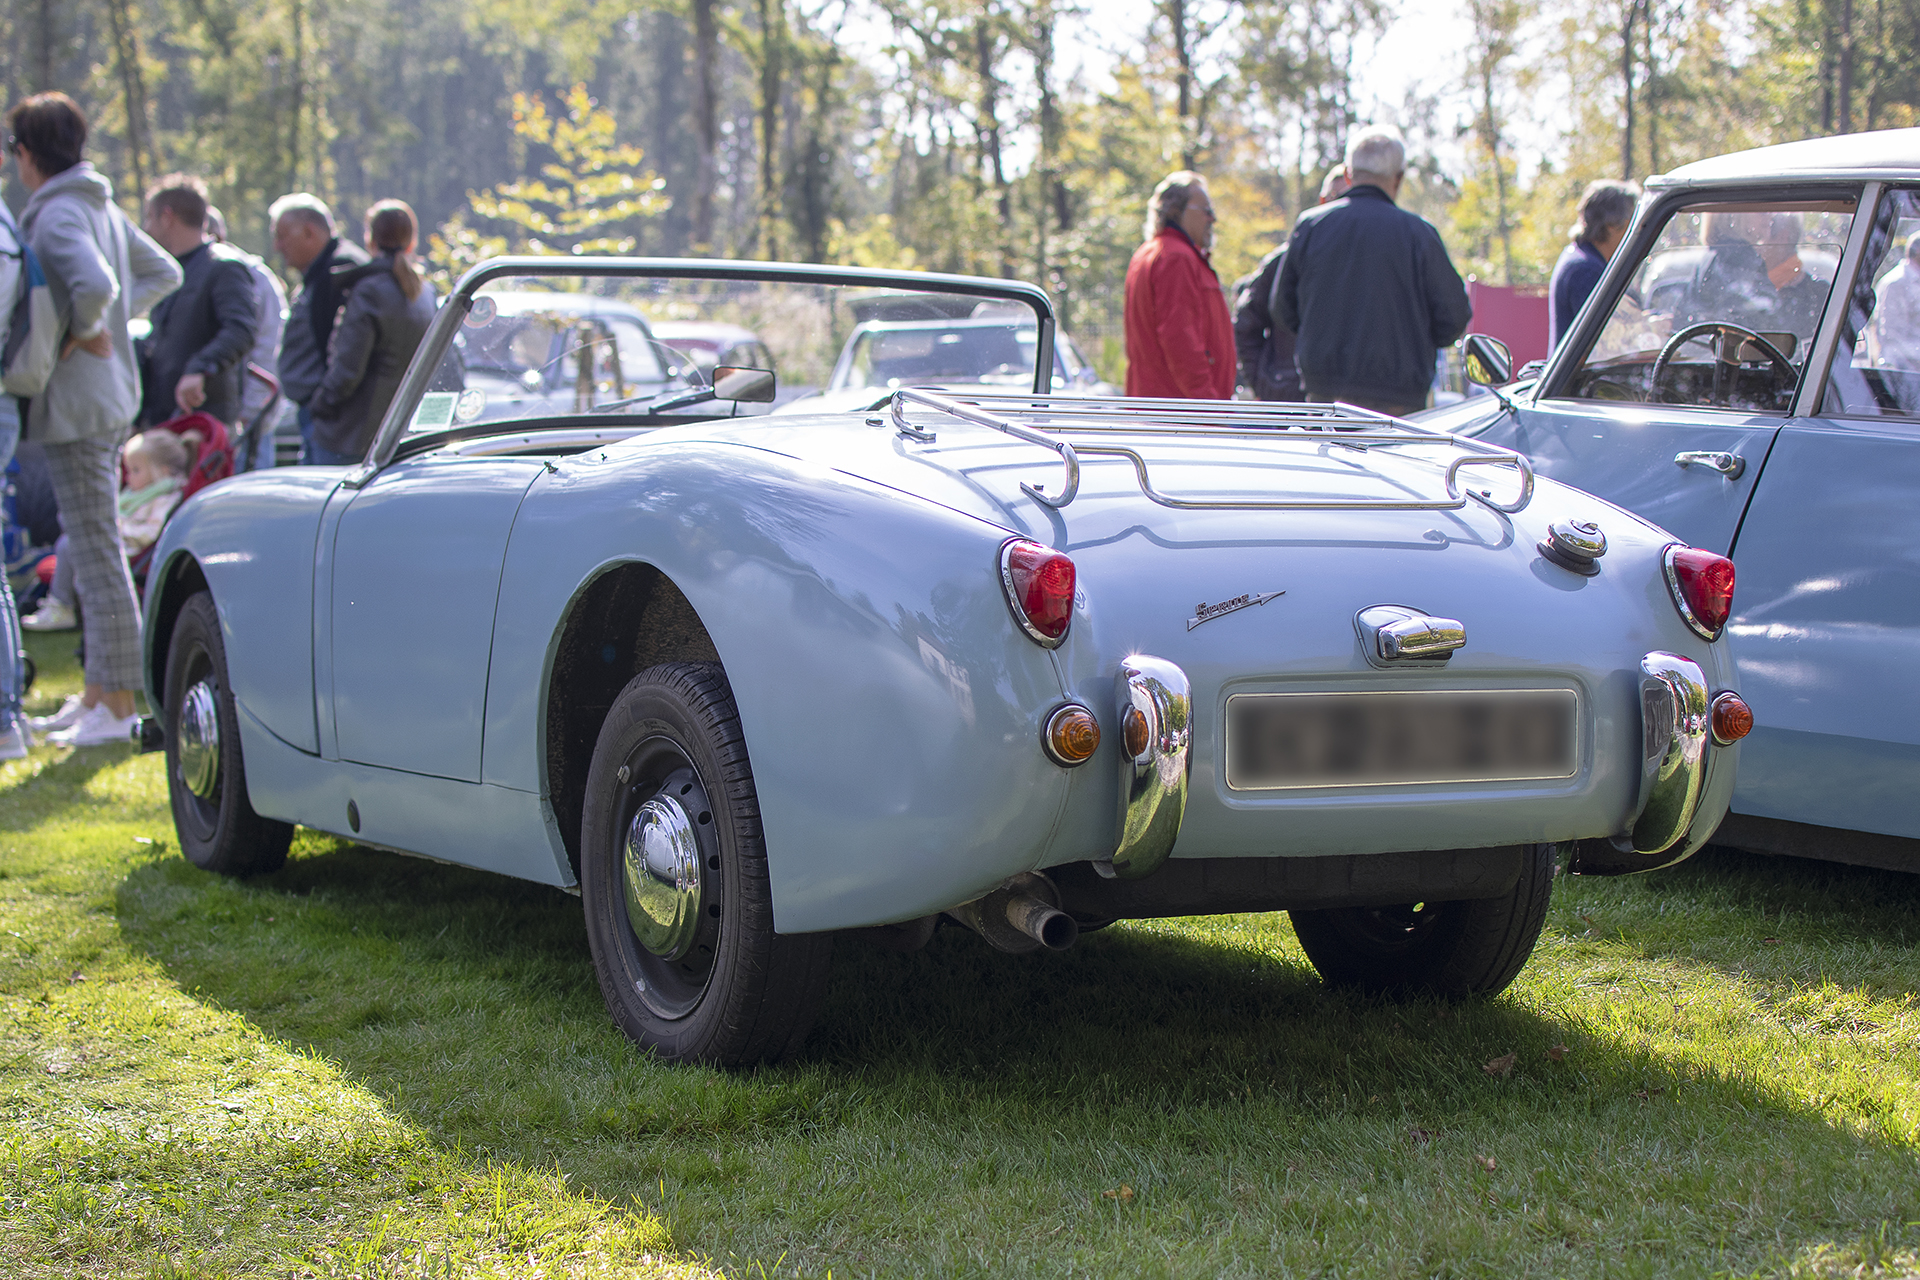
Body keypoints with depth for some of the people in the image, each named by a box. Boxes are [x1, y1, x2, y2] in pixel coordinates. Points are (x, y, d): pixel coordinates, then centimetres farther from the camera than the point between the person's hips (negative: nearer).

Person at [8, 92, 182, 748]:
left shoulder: (59, 214, -15)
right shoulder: (103, 207, 14)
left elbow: (94, 284, -32)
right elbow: (164, 273, 23)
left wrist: (84, 327, -13)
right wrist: (111, 321, 11)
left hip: (77, 404, -10)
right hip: (111, 399, 10)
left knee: (97, 552, -7)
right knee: (94, 550, 14)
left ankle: (116, 706, -5)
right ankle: (97, 693, 21)